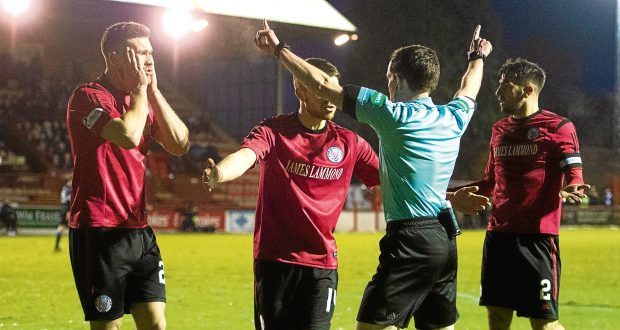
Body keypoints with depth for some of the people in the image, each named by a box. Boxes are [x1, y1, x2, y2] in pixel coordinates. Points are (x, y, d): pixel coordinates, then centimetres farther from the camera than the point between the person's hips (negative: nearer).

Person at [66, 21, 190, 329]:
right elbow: (128, 135, -26)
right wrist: (140, 89, -11)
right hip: (98, 232, -7)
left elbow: (180, 144, 4)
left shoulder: (144, 100, 16)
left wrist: (153, 90, 0)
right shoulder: (88, 96, -10)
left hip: (138, 230, 7)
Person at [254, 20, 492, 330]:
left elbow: (323, 85, -6)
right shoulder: (454, 118, 10)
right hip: (445, 238, 8)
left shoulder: (394, 115, -8)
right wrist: (477, 57, 56)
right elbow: (468, 89, 35)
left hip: (410, 238, -7)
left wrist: (279, 49, 3)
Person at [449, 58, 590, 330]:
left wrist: (571, 190, -32)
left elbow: (574, 177, -9)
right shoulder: (500, 130, 16)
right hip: (498, 235, 7)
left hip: (537, 237, -6)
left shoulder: (559, 127, -4)